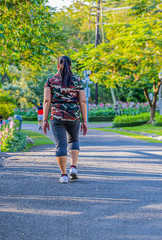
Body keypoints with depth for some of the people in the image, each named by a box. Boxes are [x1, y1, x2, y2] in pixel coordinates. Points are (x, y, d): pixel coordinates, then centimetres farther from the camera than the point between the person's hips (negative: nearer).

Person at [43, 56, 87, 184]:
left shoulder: (51, 81, 0)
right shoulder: (77, 81, 1)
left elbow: (47, 101, -5)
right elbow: (83, 102, -2)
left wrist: (45, 120, -1)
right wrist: (84, 121, 2)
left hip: (57, 116, -1)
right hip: (73, 117, 1)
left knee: (61, 145, 2)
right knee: (73, 141, 23)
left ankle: (64, 175, -2)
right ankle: (73, 167, 8)